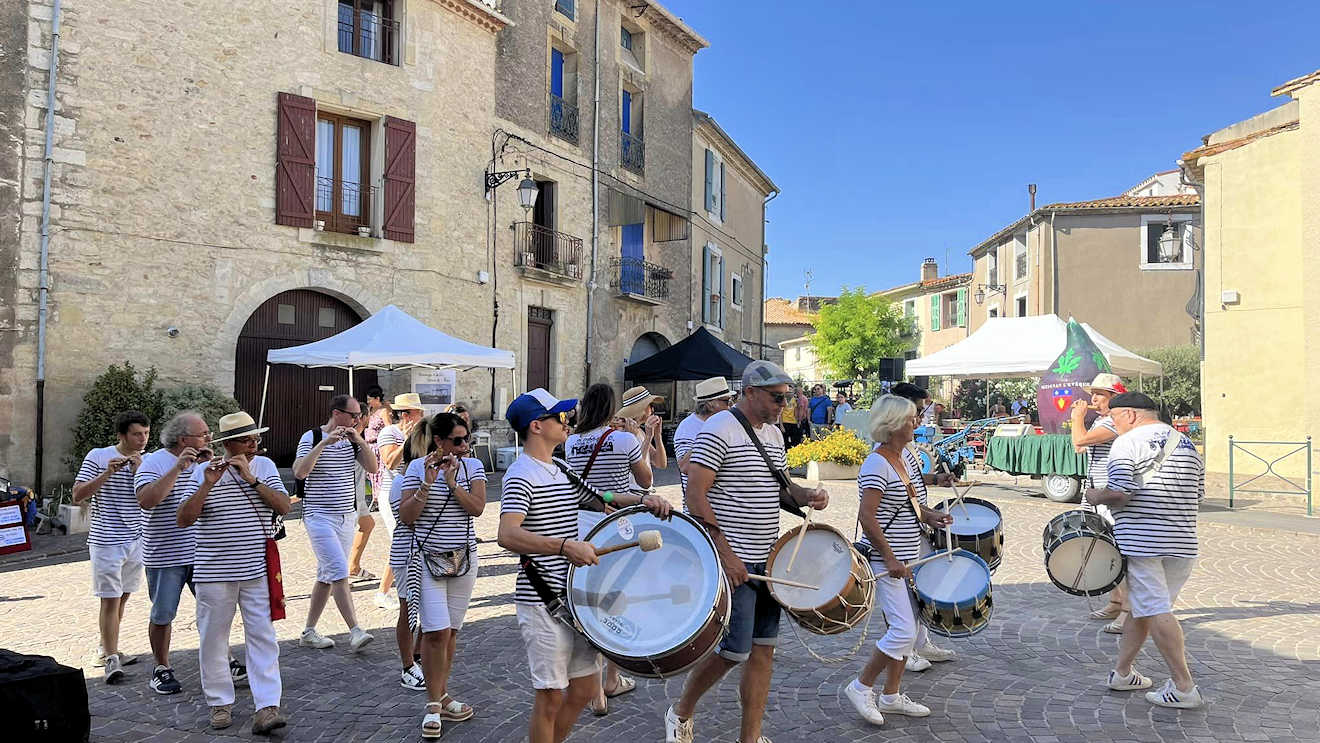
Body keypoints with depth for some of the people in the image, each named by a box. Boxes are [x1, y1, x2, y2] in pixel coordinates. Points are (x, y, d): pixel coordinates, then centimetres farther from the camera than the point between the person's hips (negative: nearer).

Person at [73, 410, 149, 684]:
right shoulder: (98, 457, -5)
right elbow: (77, 496, -8)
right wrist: (107, 474, -20)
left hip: (137, 540, 4)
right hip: (106, 540, -4)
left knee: (122, 597, 13)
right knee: (110, 599, -6)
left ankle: (107, 648, 28)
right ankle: (111, 658, -2)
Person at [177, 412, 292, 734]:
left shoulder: (265, 466, 5)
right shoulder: (203, 472, 0)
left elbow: (284, 507, -7)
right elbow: (183, 520, -6)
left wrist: (252, 479, -15)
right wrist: (207, 485, -18)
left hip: (257, 570, 1)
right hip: (214, 571, 0)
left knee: (263, 637, -2)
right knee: (213, 638, 9)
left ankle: (267, 707, -1)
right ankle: (220, 702, 24)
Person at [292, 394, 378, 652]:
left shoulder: (352, 439, 8)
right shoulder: (312, 437, -8)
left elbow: (372, 468, 1)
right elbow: (300, 472, -21)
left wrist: (360, 441, -12)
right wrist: (324, 442, -25)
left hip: (347, 516, 6)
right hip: (319, 517, -6)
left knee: (327, 576, 11)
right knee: (339, 574, -14)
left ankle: (309, 632, 20)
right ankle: (355, 632, -14)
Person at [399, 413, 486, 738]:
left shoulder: (472, 466, 3)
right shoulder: (417, 467, -4)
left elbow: (477, 507, -9)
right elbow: (406, 516, -9)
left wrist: (452, 482, -19)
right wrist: (427, 483, -19)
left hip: (463, 559, 3)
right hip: (428, 558, -3)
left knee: (451, 631, 11)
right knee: (437, 631, -10)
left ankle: (442, 696, 25)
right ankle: (434, 705, 4)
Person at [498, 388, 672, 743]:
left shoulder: (562, 470, 12)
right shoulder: (521, 476, -15)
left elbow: (598, 499, 24)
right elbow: (508, 535, -29)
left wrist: (642, 499, 5)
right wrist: (564, 546, -40)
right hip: (542, 601, -8)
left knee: (586, 689, 15)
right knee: (551, 696, 1)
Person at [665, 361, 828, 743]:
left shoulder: (774, 433, 13)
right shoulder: (718, 430, -13)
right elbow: (695, 496, -17)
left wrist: (806, 495, 2)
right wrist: (725, 554, -21)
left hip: (767, 561, 8)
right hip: (732, 561, -8)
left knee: (763, 649, 10)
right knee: (733, 651, -4)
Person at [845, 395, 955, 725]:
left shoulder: (906, 454, 9)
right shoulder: (877, 464, -18)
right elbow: (866, 517, -23)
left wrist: (928, 515, 4)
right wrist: (890, 559, -23)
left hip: (910, 554, 9)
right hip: (886, 560, -9)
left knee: (909, 628, 13)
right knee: (904, 630, -11)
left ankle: (891, 696, 25)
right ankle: (861, 687, 7)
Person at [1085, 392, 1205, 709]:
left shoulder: (1128, 443, -8)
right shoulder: (1188, 445, 15)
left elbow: (1119, 494, -18)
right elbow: (1198, 495, 18)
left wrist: (1094, 496, 0)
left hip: (1140, 538, -7)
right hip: (1182, 541, 7)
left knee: (1156, 610, -3)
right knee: (1142, 606, 15)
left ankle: (1183, 687, -2)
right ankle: (1122, 671, 22)